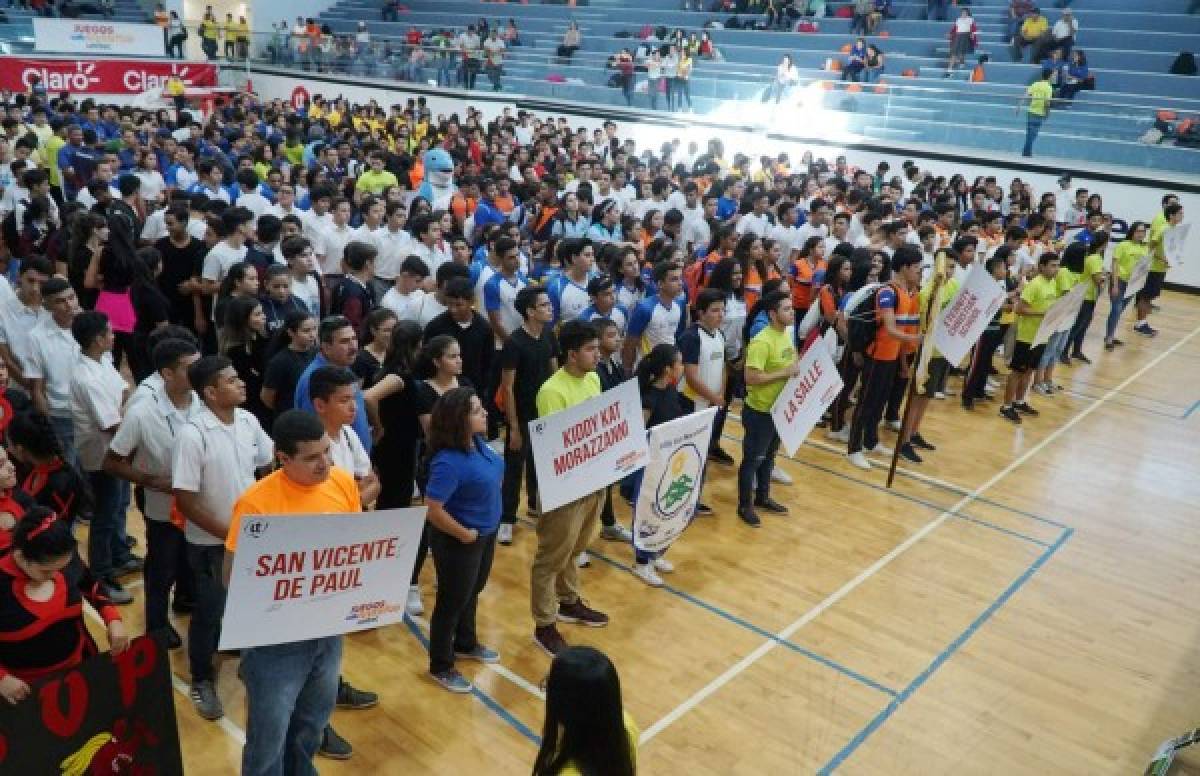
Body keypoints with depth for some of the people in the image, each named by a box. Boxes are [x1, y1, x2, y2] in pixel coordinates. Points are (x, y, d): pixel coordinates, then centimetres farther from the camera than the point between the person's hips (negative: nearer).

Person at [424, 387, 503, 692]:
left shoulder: (478, 442, -6)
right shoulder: (448, 462, -32)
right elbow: (433, 510, -32)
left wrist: (484, 530, 9)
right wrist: (465, 535, -20)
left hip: (486, 534, 8)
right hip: (459, 543, -8)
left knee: (472, 592, 26)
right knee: (452, 601, 10)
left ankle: (465, 644, 49)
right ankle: (441, 666, 30)